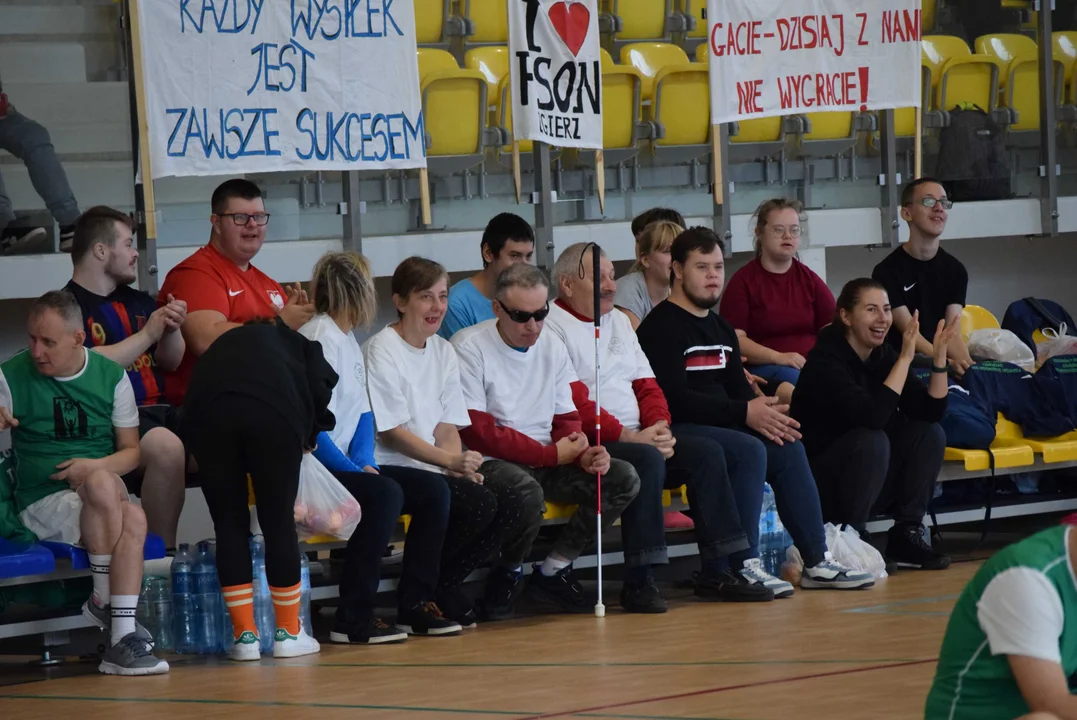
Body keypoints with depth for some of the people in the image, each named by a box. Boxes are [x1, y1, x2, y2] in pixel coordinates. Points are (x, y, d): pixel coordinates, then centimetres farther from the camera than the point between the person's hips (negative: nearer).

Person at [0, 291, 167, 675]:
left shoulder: (111, 376, 7)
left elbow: (132, 451, 9)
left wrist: (96, 466, -13)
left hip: (105, 501, 3)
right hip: (41, 504, -2)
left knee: (134, 518, -35)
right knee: (103, 484, -35)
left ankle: (122, 638, -38)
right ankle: (104, 600, -21)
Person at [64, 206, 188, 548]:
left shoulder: (138, 302, 21)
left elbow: (170, 362, 25)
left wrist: (173, 330, 3)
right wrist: (147, 334, -12)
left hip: (158, 409, 7)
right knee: (167, 449, -36)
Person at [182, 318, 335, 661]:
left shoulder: (223, 345, 39)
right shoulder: (301, 345, 31)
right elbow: (319, 388, 12)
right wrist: (308, 436, 28)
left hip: (206, 411, 2)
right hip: (274, 411, -2)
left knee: (230, 524, 13)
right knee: (279, 522, 11)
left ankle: (245, 634, 12)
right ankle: (288, 632, 18)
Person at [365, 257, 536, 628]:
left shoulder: (443, 352, 15)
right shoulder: (382, 351, -8)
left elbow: (447, 428, 11)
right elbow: (392, 432, -13)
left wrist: (461, 467, -10)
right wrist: (450, 461, -21)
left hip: (438, 469, 7)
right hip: (390, 468, -7)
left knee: (522, 506, -11)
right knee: (435, 490, -37)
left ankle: (444, 585, 4)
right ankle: (414, 604, -19)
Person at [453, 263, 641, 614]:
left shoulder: (553, 347, 10)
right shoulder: (469, 348, -12)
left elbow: (566, 420, 13)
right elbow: (477, 433, -17)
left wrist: (583, 453, -12)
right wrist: (553, 454, -16)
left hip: (547, 461, 7)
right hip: (488, 463, -7)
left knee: (624, 479, -9)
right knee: (526, 490, -39)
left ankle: (553, 571, 0)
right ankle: (509, 574, -8)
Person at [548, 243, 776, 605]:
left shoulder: (618, 320, 22)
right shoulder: (552, 328, -7)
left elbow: (646, 385, 19)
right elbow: (575, 406, -16)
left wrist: (659, 426, -2)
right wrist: (630, 437, -20)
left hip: (637, 437, 9)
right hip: (589, 446, -9)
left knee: (705, 451, -9)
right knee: (647, 459, -33)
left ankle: (716, 573, -8)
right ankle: (638, 583, -31)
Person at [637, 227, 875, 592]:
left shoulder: (721, 329, 21)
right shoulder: (661, 327, -9)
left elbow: (739, 391, 17)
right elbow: (675, 399, -19)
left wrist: (765, 415, -7)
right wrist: (745, 414, -22)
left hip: (719, 425, 9)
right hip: (676, 431, -9)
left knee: (788, 449, -6)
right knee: (749, 450, -29)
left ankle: (816, 561, -6)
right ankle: (744, 568, -28)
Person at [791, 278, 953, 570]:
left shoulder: (883, 355, 2)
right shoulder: (826, 360, -19)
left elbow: (931, 412, -4)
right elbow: (872, 415, -34)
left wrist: (939, 355, -14)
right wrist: (905, 358, -32)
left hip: (869, 485, 7)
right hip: (818, 486, -7)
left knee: (929, 433, -8)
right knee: (872, 440, -32)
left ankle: (907, 536, -5)